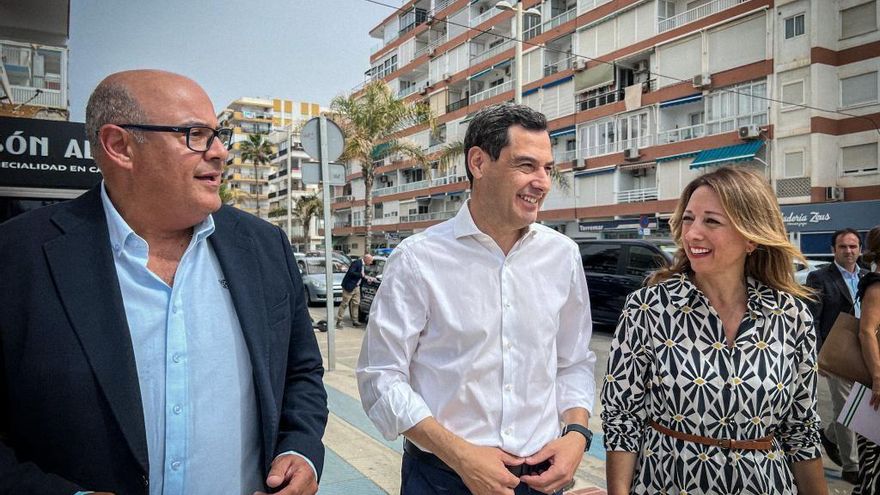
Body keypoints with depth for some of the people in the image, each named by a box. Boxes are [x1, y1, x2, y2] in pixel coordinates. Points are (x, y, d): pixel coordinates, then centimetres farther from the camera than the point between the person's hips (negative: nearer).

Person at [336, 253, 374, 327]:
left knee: (356, 304, 10)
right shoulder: (356, 263, -17)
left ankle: (354, 321, 17)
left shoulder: (362, 265, 10)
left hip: (356, 287, 9)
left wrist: (367, 277, 7)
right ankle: (339, 321, 2)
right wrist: (362, 275, -25)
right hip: (349, 286, -9)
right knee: (345, 304, -4)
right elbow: (351, 273, -27)